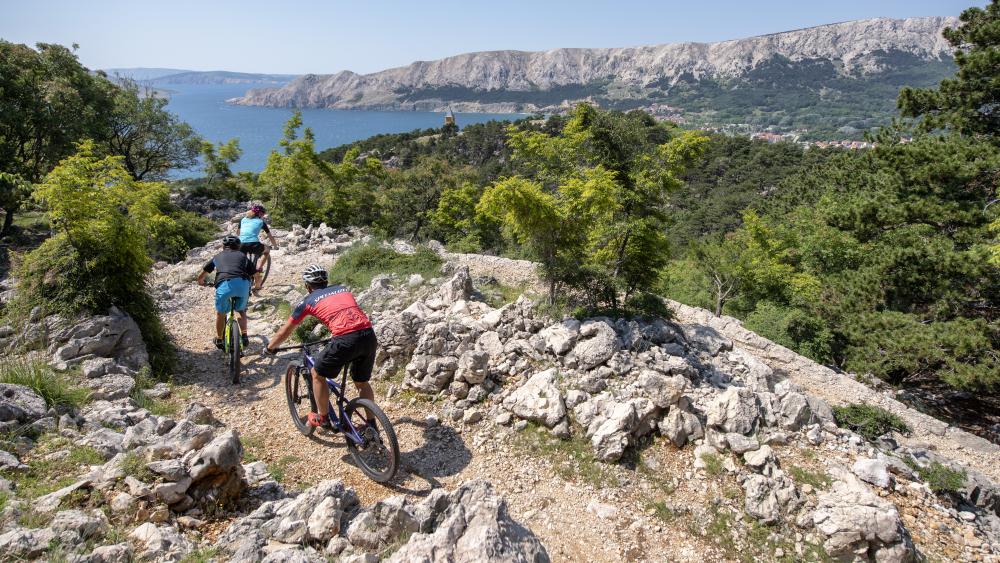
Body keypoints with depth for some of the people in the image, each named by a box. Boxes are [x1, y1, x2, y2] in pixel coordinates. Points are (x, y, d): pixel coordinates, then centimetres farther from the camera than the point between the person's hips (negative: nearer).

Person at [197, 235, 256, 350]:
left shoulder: (218, 257, 29)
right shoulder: (242, 256, 28)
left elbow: (200, 277, 33)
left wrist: (201, 282, 56)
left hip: (224, 285, 0)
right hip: (243, 283, 1)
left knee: (220, 314, 24)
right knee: (241, 311, 27)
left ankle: (219, 340, 35)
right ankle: (244, 336, 15)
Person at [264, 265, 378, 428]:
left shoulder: (309, 300, 17)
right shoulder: (343, 289, 28)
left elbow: (285, 330, 27)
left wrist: (269, 347, 42)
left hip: (346, 340, -5)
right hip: (369, 335, 5)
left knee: (317, 374, 21)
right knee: (362, 383, 25)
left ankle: (322, 418, 31)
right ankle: (372, 426, 30)